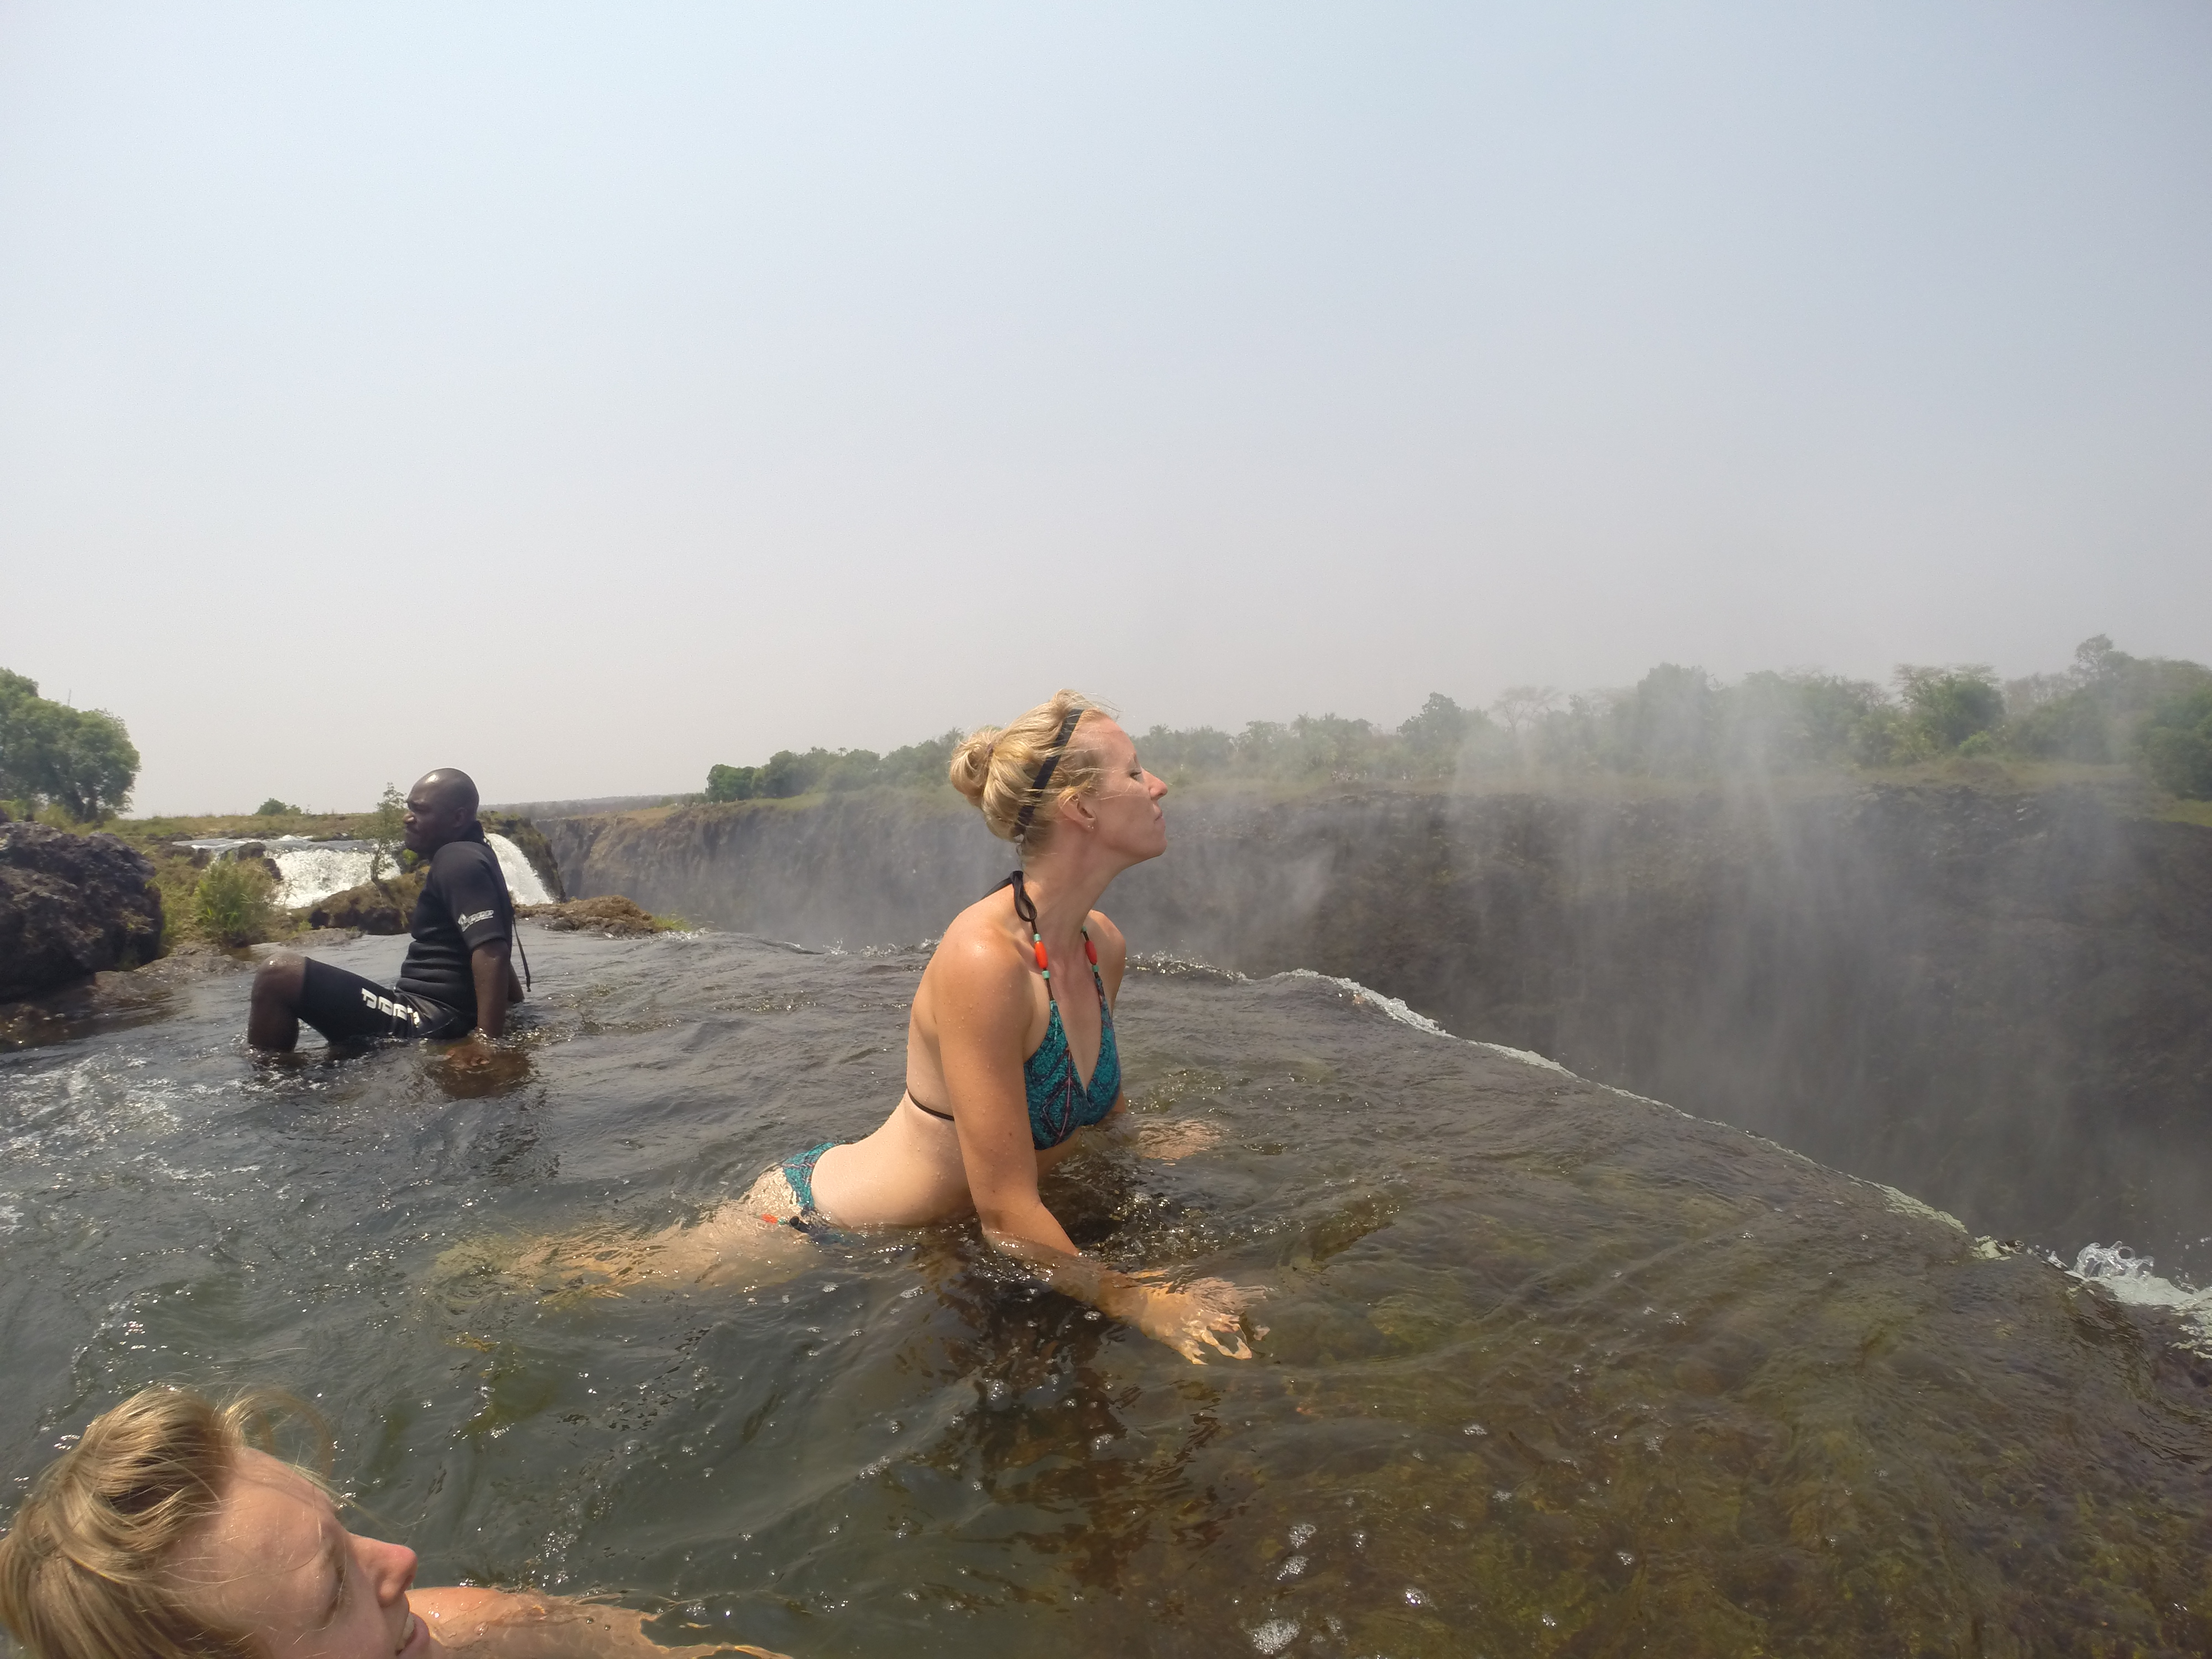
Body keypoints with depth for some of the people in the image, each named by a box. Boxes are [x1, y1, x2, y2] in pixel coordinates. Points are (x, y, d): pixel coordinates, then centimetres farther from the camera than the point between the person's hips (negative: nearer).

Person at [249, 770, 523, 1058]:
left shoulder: (458, 861, -12)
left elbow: (491, 953, -25)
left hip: (425, 1023, -11)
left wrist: (487, 1045, -29)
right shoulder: (468, 858, 20)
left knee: (279, 972, -15)